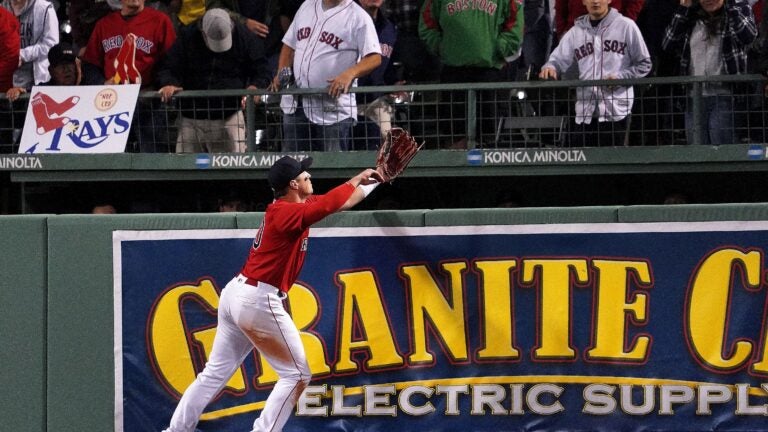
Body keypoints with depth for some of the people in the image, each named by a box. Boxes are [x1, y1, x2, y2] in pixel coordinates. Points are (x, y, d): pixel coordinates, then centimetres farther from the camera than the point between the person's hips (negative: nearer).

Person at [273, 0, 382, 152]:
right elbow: (289, 46, 24)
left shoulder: (358, 17, -5)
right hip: (295, 105, 6)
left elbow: (375, 58, -14)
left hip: (333, 110, -6)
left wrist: (349, 74, -32)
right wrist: (282, 73, 6)